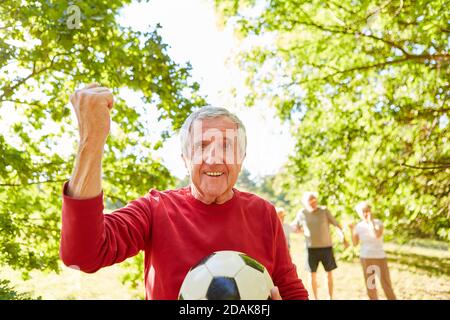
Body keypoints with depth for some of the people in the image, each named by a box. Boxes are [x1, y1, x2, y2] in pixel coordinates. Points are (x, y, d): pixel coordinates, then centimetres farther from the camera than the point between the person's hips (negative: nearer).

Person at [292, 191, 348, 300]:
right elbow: (294, 227, 11)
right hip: (312, 248, 0)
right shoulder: (302, 214, -2)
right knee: (313, 275, 7)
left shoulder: (324, 210, -4)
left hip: (327, 247, 0)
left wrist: (343, 238, -20)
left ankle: (330, 297, 19)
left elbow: (336, 224, -6)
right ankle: (315, 297, 22)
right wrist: (304, 231, -7)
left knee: (329, 274, 6)